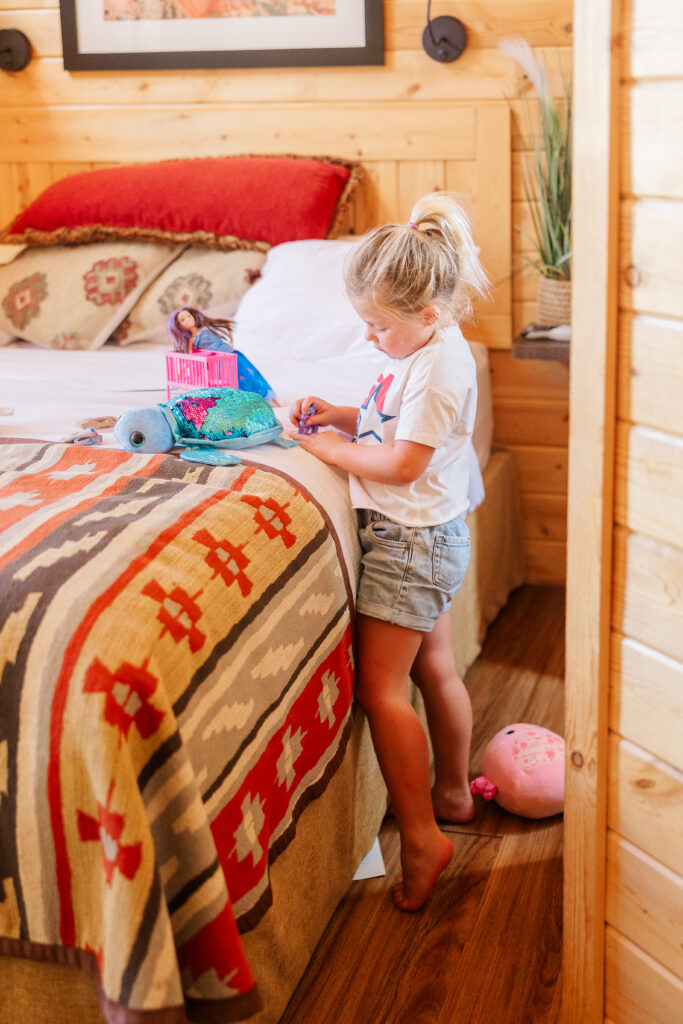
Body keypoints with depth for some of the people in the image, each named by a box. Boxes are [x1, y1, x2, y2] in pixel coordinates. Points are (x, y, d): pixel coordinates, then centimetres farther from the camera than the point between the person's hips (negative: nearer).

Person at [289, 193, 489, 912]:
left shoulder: (438, 367, -23)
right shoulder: (427, 351, 8)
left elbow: (401, 463, -25)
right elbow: (396, 426, 20)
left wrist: (330, 448, -14)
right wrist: (342, 417, 4)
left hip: (410, 539, -10)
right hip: (430, 536, 10)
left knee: (380, 687, -7)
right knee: (434, 668, 21)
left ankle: (421, 838, -2)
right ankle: (452, 792, 37)